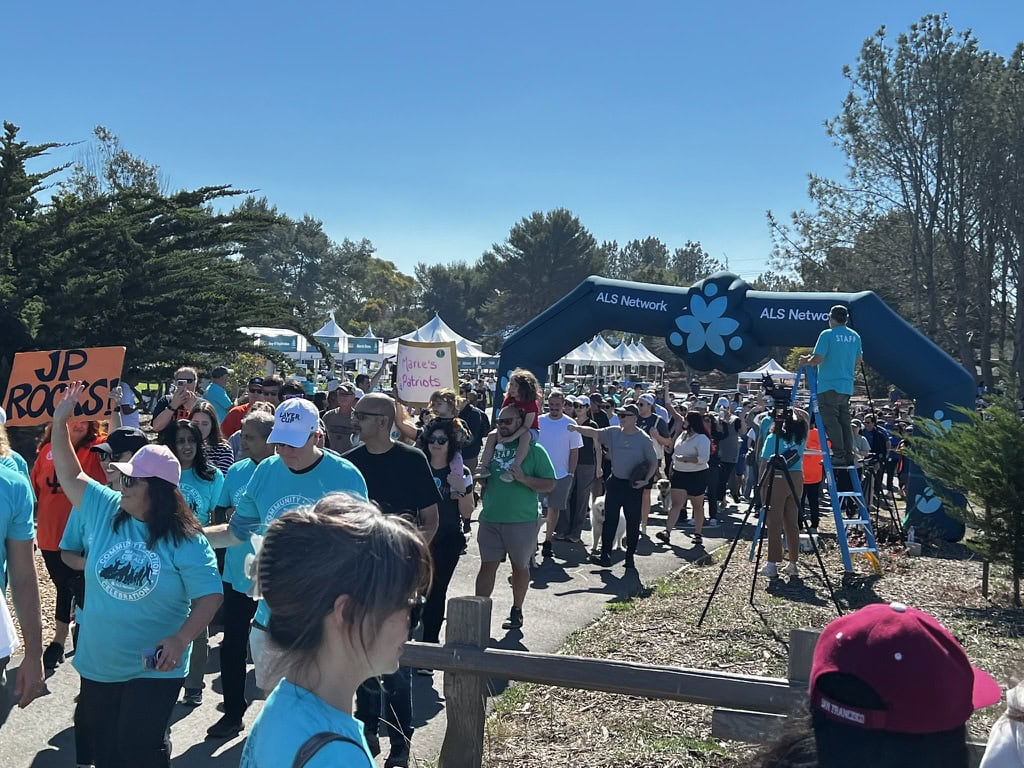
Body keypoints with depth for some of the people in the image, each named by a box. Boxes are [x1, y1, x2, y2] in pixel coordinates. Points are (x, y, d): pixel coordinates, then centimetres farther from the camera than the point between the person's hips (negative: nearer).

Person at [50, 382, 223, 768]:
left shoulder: (186, 542, -14)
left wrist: (181, 639, -30)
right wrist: (60, 422, -6)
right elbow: (70, 475, 4)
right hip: (97, 664, 5)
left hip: (153, 669, -5)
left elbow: (210, 595, -16)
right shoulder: (105, 509, -1)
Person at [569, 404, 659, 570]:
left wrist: (646, 480, -15)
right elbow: (593, 432, -9)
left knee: (633, 522, 5)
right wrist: (577, 428, -27)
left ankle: (630, 557, 19)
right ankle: (605, 555, 8)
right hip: (615, 481, 3)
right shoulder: (613, 433, 1)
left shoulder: (644, 439, -8)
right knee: (610, 519, 3)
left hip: (633, 485, -3)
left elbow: (654, 462, -2)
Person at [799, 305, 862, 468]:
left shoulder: (827, 335, -10)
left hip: (829, 385, -7)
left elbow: (818, 359, -16)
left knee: (831, 421, -4)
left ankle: (839, 456, -8)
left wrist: (806, 361, 3)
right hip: (847, 386, 7)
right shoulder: (855, 336, 11)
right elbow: (858, 361, 20)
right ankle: (849, 457, 12)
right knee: (844, 422, 11)